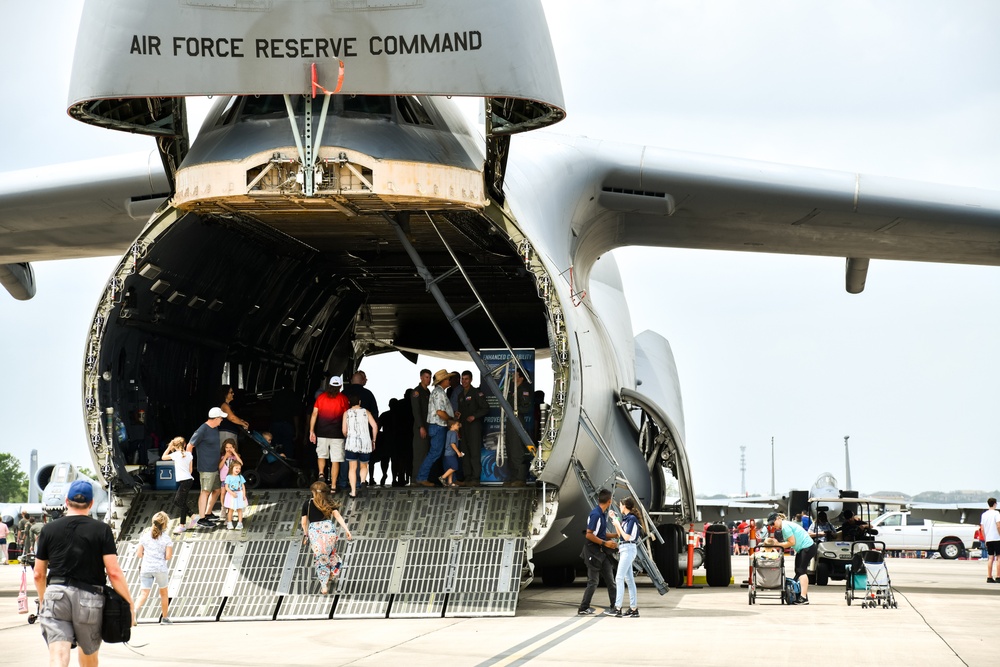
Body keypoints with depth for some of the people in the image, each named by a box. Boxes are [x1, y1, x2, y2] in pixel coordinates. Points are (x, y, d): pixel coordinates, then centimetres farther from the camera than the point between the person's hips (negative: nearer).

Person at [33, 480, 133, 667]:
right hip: (89, 598, 0)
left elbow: (39, 574, 10)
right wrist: (129, 603, -1)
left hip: (55, 596, 0)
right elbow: (114, 572, -8)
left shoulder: (49, 530, 4)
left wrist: (42, 601, 28)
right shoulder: (102, 530, -2)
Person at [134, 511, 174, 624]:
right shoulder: (166, 538, -5)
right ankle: (165, 617, 26)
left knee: (144, 593, -3)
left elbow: (138, 554, 4)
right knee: (163, 593, 17)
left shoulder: (145, 536, 3)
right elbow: (168, 557, -7)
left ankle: (135, 609, -32)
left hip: (146, 568, 2)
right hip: (160, 568, -2)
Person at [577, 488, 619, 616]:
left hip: (603, 552, 9)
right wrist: (605, 543, -19)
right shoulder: (595, 514, -18)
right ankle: (583, 609, 9)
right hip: (593, 551, -9)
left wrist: (616, 534, 10)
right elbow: (589, 535, -20)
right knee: (593, 581, -2)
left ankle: (614, 607, 12)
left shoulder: (603, 514, 10)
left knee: (610, 580, 7)